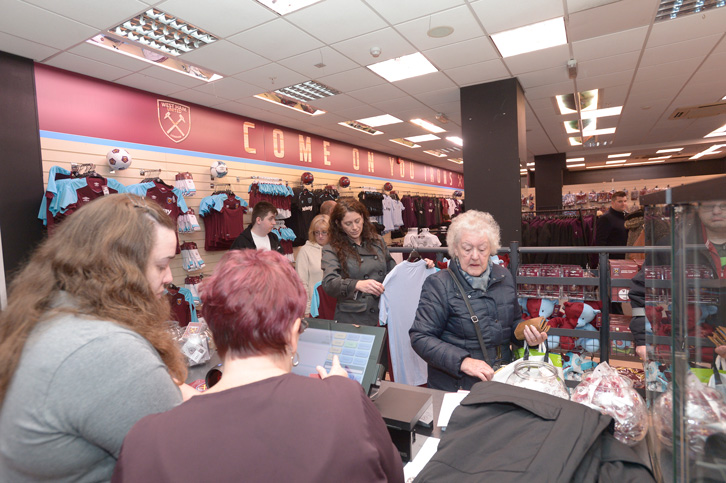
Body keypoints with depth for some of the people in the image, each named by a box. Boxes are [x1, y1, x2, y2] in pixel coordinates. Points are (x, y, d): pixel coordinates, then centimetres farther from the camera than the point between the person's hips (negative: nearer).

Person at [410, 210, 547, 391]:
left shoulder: (504, 277, 11)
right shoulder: (438, 285, -7)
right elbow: (420, 338, -13)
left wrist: (528, 335, 2)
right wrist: (463, 361, -23)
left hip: (502, 378, 5)